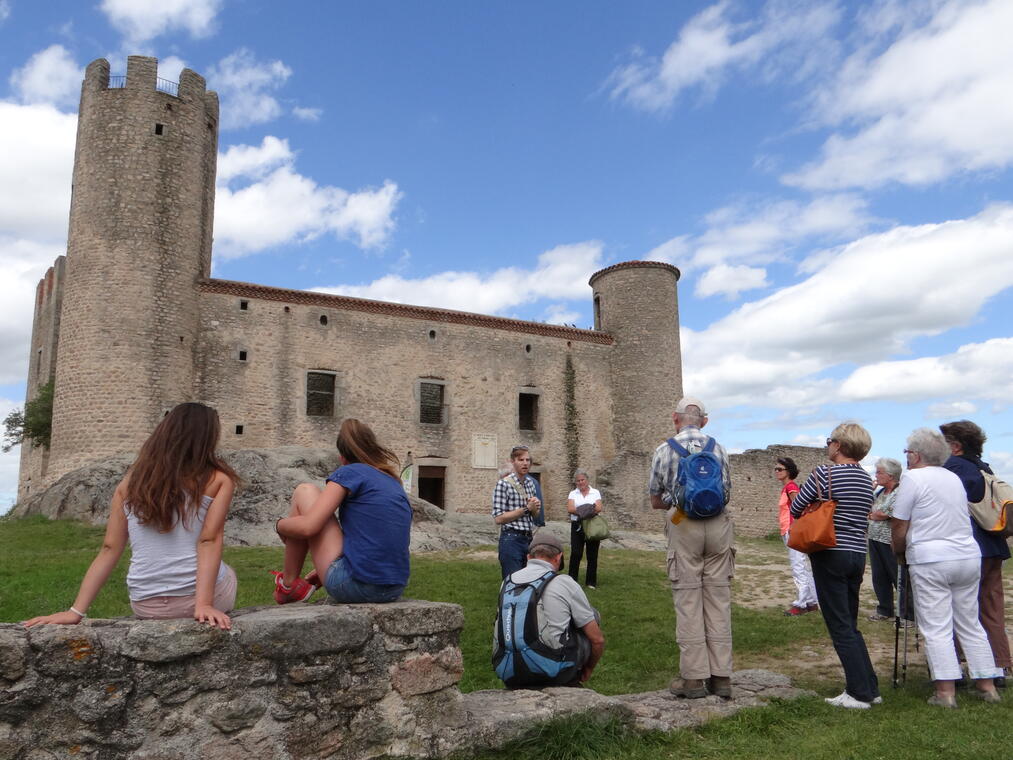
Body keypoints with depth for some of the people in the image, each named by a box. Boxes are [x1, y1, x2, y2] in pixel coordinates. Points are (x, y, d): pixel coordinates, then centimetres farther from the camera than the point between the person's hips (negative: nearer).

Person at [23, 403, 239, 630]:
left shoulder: (130, 483, 6)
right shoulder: (218, 479, -6)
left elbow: (109, 549, 2)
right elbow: (209, 541, -16)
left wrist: (76, 611, 3)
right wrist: (204, 604, -20)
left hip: (146, 607, 4)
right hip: (205, 596, -4)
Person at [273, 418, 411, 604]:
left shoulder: (349, 473, -2)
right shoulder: (395, 483, 18)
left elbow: (308, 527, -11)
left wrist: (280, 524, 13)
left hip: (352, 585, -7)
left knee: (305, 491, 8)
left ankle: (289, 583, 15)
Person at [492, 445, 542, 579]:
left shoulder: (531, 483, 10)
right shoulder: (503, 484, -11)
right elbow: (498, 518, -15)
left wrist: (535, 508, -3)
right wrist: (526, 508, -14)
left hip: (530, 539, 7)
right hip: (512, 539, -7)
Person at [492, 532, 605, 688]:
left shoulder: (506, 582, 11)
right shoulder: (565, 583, -2)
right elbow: (598, 639, 3)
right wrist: (588, 669, 23)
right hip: (551, 674, -5)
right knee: (592, 614, 16)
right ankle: (570, 683, 23)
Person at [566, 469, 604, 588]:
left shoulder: (595, 492, 6)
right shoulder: (573, 494, 7)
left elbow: (599, 508, -8)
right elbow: (570, 509, -8)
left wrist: (579, 510, -23)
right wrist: (585, 511, -23)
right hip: (577, 526, 0)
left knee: (592, 555, 4)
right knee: (576, 553, -5)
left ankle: (591, 582, 14)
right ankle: (572, 580, 5)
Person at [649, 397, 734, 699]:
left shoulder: (664, 450, 1)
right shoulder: (718, 448, 8)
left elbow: (656, 501, 9)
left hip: (683, 527, -3)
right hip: (718, 525, 3)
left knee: (688, 599, 1)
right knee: (719, 598, 6)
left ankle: (694, 677, 4)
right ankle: (721, 676, 10)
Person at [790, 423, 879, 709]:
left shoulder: (824, 472, -11)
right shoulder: (866, 478, 10)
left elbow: (795, 509, -5)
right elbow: (862, 516, 16)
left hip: (831, 555, -7)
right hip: (858, 555, 7)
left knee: (840, 627, 0)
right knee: (850, 625, 18)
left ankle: (860, 693, 4)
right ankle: (870, 688, 20)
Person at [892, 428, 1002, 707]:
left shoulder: (912, 479, -7)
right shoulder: (954, 478, 14)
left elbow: (900, 530, -7)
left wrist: (899, 552, 12)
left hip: (931, 561, -7)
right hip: (969, 557, 7)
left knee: (937, 629, -2)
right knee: (970, 625, 15)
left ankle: (946, 692, -2)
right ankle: (987, 686, 20)